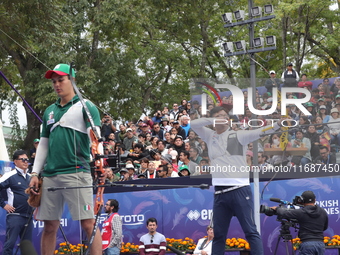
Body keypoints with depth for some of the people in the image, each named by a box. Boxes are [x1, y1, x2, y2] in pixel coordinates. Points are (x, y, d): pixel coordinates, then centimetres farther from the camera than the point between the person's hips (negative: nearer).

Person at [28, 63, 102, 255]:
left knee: (89, 224, -11)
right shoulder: (50, 111, 21)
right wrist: (35, 174, 14)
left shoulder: (85, 106, 3)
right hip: (50, 175, 6)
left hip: (77, 173, -6)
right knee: (50, 227, 6)